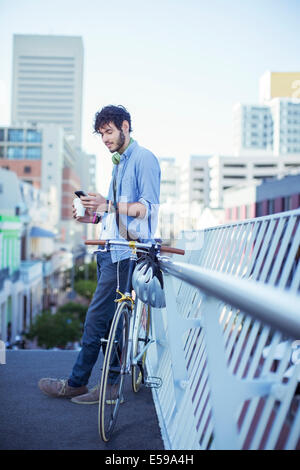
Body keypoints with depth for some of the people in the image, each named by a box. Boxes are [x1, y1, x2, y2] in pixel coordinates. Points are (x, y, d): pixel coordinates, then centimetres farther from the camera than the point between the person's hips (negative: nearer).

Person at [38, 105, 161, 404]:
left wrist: (109, 205, -28)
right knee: (109, 318, 9)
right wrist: (94, 217, 9)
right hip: (112, 250, 9)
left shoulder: (144, 159, -7)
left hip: (126, 252, -9)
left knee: (96, 318, -6)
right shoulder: (119, 163, 23)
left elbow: (149, 208, -17)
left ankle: (76, 383, 5)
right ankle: (112, 384, 16)